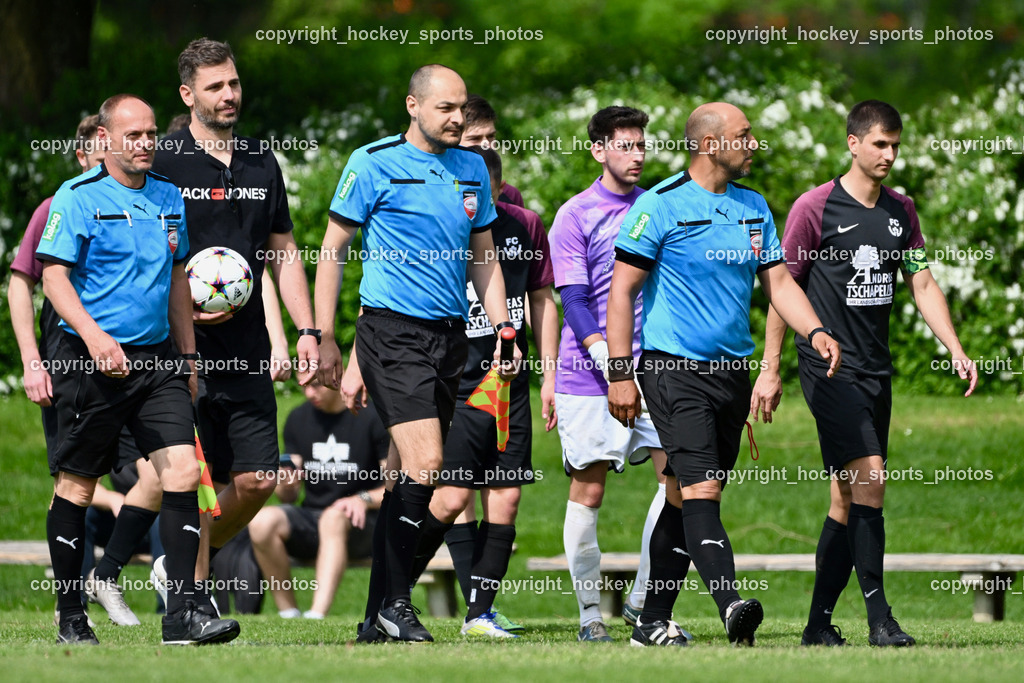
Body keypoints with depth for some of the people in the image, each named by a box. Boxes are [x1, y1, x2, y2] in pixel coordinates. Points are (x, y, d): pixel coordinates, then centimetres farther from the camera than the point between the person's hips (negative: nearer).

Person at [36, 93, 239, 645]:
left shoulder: (168, 198, 13)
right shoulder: (77, 197, -6)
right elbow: (54, 276, -12)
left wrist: (187, 355, 20)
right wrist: (94, 336, -25)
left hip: (157, 359, 5)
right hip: (92, 362, -5)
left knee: (183, 471, -9)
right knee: (76, 485, 3)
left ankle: (181, 613, -9)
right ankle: (70, 619, 14)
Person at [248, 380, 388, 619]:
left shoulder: (372, 417, -4)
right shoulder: (299, 419, 10)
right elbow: (288, 497, 11)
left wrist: (364, 499, -25)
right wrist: (286, 487, -13)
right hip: (310, 519, 4)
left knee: (334, 517, -39)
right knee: (261, 521, -26)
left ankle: (317, 614, -48)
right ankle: (287, 613, -20)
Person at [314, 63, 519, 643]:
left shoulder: (472, 169, 13)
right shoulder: (374, 164, -4)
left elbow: (483, 258, 21)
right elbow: (333, 249, -1)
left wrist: (503, 329, 9)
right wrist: (325, 338, -6)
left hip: (451, 335, 6)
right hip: (392, 333, -6)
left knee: (408, 474, 7)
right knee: (424, 463, -18)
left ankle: (378, 617, 12)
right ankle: (395, 601, -10)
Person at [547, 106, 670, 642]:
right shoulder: (575, 216, -1)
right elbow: (574, 301, -8)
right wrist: (609, 361, -19)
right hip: (588, 373, -4)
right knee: (587, 489, -1)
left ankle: (643, 601, 2)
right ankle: (590, 613, 10)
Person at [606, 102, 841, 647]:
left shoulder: (753, 207, 12)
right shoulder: (660, 205, -8)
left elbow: (778, 281, 13)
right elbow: (622, 290, -7)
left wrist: (815, 331, -5)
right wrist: (619, 373, -12)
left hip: (732, 371, 7)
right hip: (674, 370, -7)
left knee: (685, 498, 10)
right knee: (701, 489, -19)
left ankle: (652, 622, 17)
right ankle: (731, 606, -32)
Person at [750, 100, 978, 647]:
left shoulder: (901, 210, 12)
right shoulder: (815, 207, -6)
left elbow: (922, 284, 15)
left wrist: (956, 350, 3)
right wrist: (769, 369, -5)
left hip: (877, 371, 6)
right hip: (829, 369, -6)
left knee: (848, 499, 6)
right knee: (869, 475, -19)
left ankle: (819, 623, 11)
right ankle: (878, 617, -17)